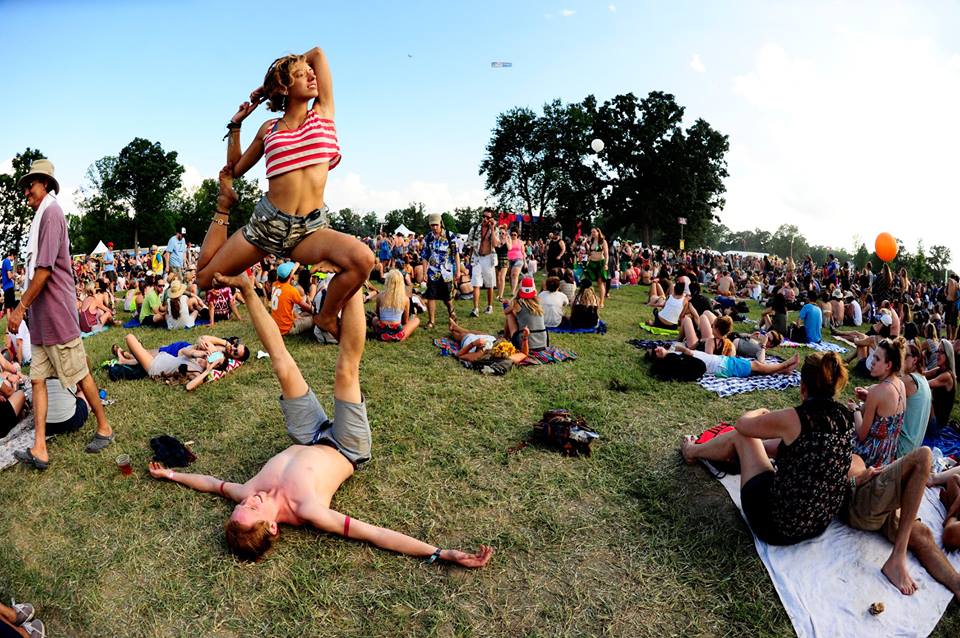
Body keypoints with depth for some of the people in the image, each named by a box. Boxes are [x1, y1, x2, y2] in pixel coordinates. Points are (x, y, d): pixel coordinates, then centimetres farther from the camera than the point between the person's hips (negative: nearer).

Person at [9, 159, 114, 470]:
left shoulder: (51, 212, -11)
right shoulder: (42, 215, 18)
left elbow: (44, 269, -18)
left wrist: (20, 307, -16)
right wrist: (27, 308, 17)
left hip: (56, 313, -9)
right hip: (41, 316, 9)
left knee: (80, 374, 2)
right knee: (37, 379, 5)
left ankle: (104, 428, 17)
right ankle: (39, 449, 6)